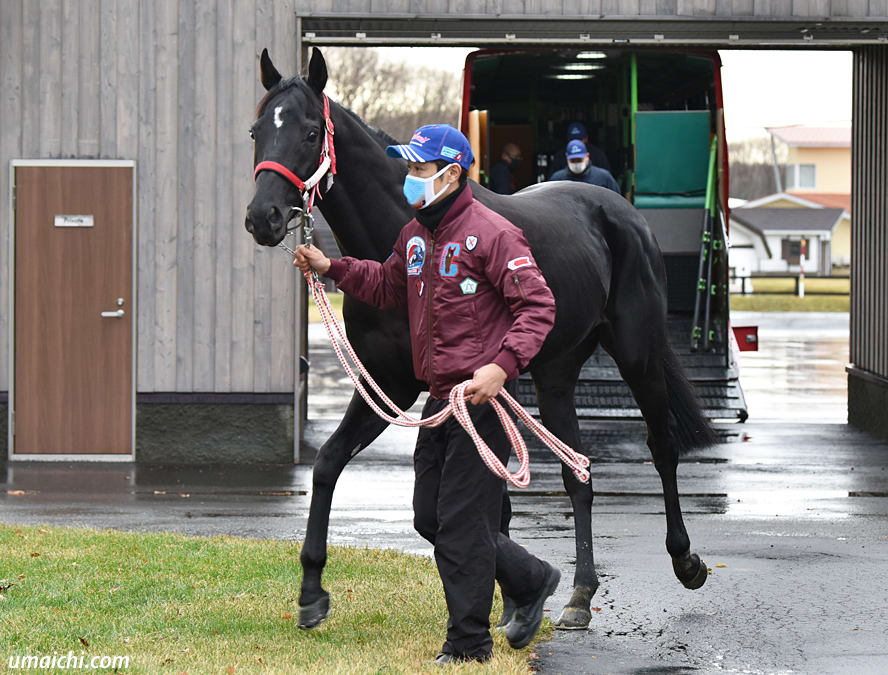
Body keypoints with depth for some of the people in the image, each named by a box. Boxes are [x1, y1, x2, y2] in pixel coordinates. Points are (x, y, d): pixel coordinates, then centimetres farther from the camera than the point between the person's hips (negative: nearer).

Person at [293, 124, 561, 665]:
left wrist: (503, 366, -30)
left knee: (461, 522, -5)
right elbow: (388, 287, 31)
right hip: (439, 399, 9)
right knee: (431, 518, 13)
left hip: (482, 400, -9)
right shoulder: (415, 235, 13)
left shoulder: (491, 234, -14)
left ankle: (469, 641, 6)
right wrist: (332, 268, 19)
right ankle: (530, 581, 28)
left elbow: (538, 306, -18)